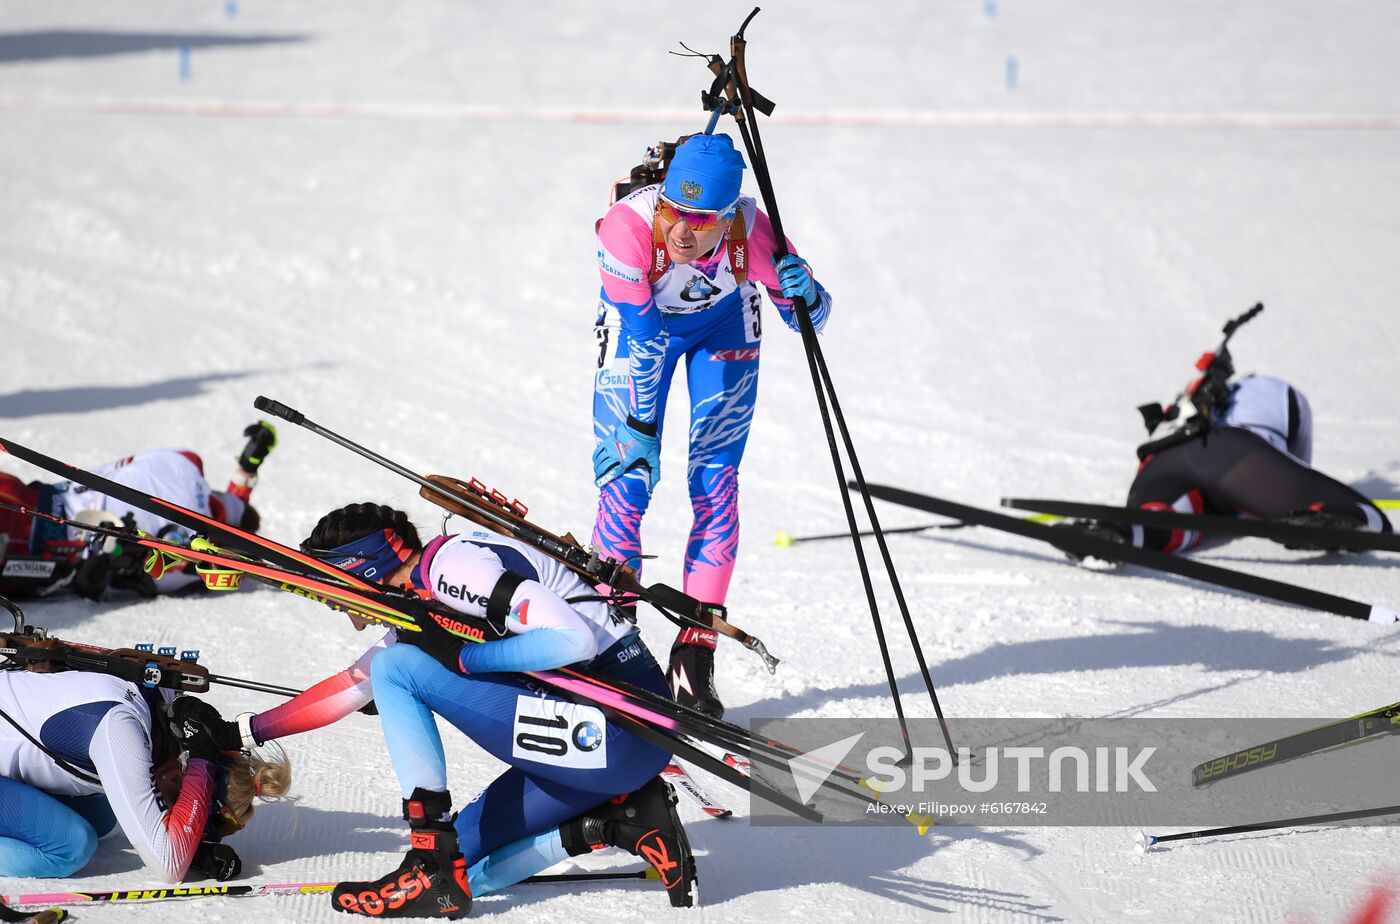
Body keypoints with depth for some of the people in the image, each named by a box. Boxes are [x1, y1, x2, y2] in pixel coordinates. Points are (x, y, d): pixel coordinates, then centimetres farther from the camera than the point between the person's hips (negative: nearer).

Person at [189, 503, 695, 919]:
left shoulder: (447, 563, -13)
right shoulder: (420, 611, 17)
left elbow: (572, 638, -23)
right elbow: (350, 686, 30)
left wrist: (461, 657, -14)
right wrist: (240, 733, 31)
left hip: (622, 728, -10)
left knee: (397, 668, -8)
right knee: (464, 865, 13)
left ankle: (433, 873, -9)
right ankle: (625, 820, 5)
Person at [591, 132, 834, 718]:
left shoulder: (752, 233, -35)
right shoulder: (628, 226, -39)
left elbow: (810, 319, -21)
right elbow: (642, 340, -33)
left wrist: (804, 297, -42)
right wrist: (638, 425, -35)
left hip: (723, 323, 1)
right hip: (641, 321, -1)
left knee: (715, 487, -6)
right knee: (626, 482, -10)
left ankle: (694, 662, 0)